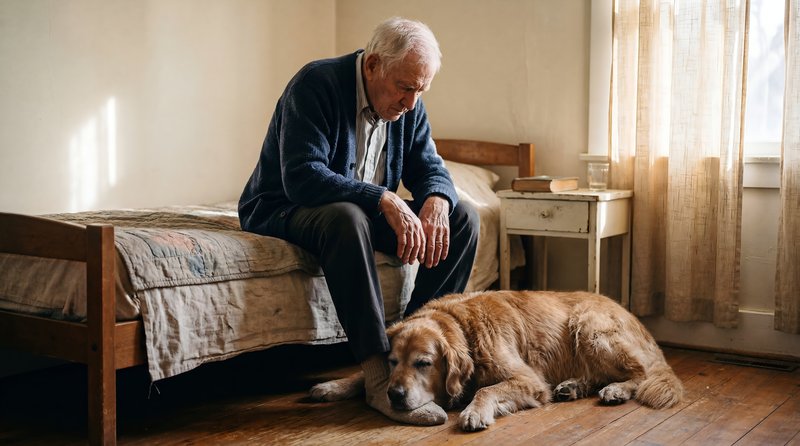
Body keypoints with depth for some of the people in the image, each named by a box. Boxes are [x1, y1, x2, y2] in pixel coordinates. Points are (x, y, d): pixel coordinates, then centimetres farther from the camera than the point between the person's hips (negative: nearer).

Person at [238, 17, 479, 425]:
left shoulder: (407, 104, -1)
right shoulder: (316, 84, -23)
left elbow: (428, 166, 2)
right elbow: (301, 177, -33)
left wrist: (436, 201, -23)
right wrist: (384, 200, -40)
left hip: (364, 211, 7)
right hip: (284, 210, -7)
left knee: (462, 218, -7)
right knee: (347, 217, -41)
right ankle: (380, 375, -38)